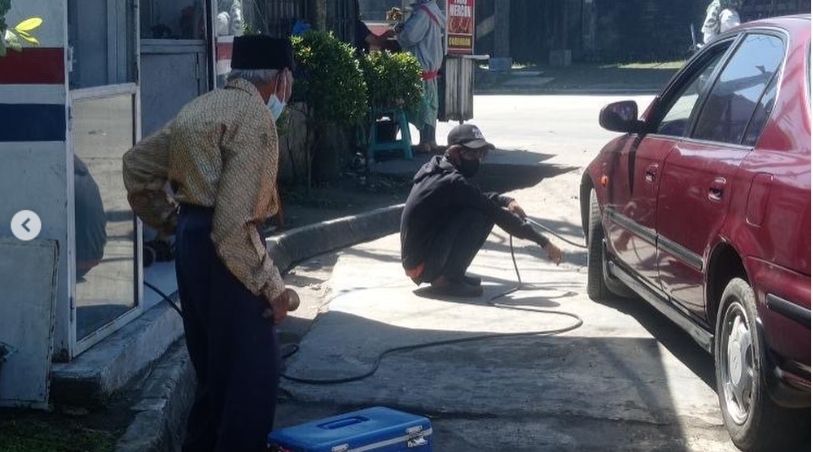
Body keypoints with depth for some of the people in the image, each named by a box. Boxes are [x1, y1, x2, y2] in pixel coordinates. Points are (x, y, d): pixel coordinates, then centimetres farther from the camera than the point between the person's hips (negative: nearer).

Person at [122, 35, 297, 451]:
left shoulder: (201, 108, 14)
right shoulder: (254, 117, -15)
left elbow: (137, 164, 21)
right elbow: (235, 221, -22)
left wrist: (170, 222, 23)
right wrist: (271, 286, -17)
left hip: (191, 240, 10)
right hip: (224, 250, -10)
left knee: (215, 367, 19)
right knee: (254, 371, -4)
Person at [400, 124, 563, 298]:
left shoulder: (437, 171, 8)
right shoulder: (454, 182, -19)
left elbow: (480, 197, 22)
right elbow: (497, 215, -18)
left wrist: (507, 201, 1)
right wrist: (544, 242, -13)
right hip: (422, 265, -9)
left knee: (481, 207, 8)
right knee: (480, 215, -18)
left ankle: (451, 275, 8)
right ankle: (446, 281, -12)